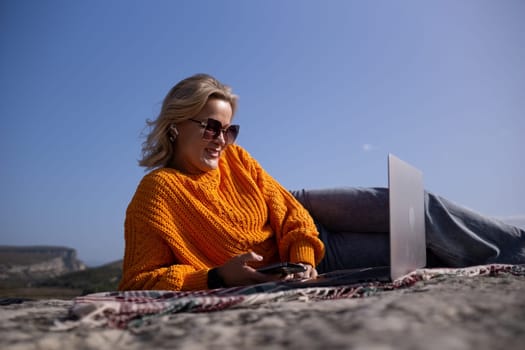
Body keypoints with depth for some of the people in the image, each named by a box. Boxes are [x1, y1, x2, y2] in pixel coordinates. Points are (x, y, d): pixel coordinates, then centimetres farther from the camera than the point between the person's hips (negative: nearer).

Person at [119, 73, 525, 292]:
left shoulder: (235, 159, -4)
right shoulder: (159, 191, -20)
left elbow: (287, 209, -3)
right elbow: (138, 280, -21)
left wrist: (302, 255, -21)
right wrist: (217, 277, -32)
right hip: (276, 272, -5)